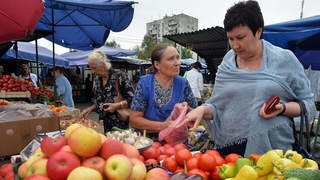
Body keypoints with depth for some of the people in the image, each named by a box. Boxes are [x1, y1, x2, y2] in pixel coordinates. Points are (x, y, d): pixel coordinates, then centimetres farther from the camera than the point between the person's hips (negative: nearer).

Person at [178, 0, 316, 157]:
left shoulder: (285, 59, -3)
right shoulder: (227, 65, 2)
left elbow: (308, 104, 2)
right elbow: (217, 107, 5)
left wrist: (283, 108, -17)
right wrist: (203, 110, -16)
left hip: (272, 150, -1)